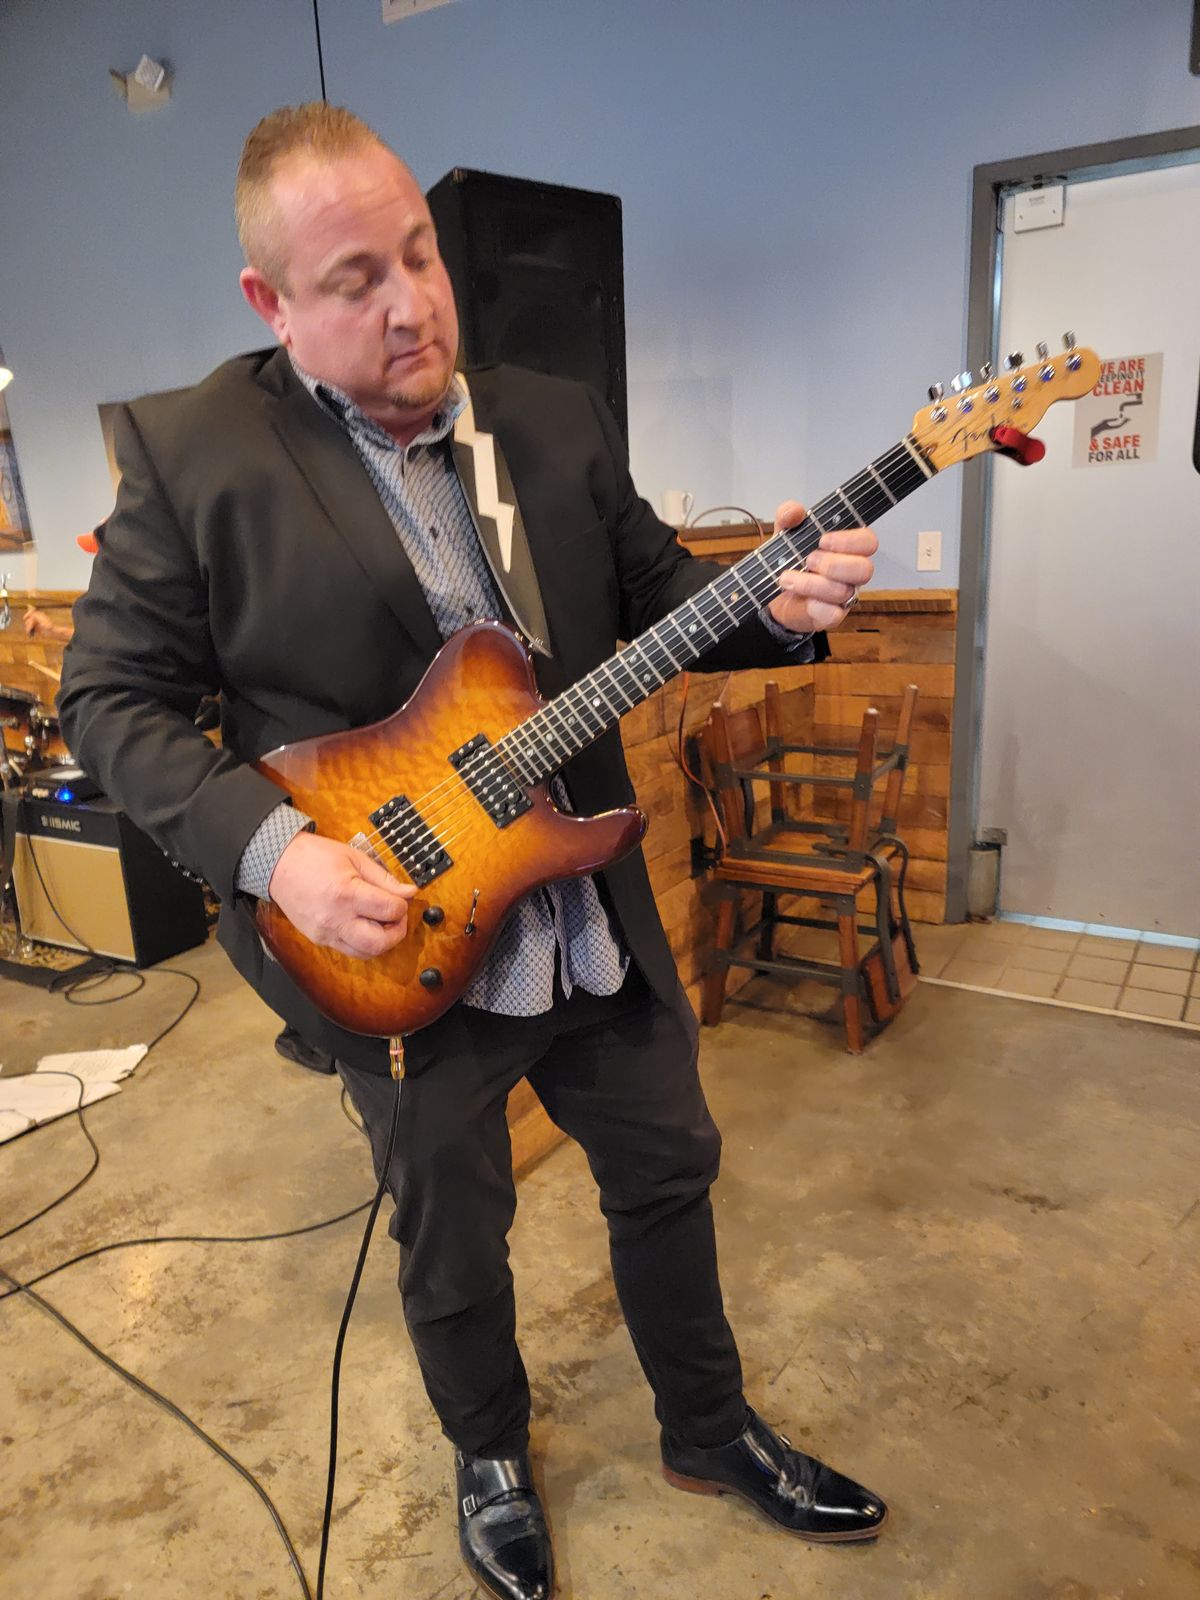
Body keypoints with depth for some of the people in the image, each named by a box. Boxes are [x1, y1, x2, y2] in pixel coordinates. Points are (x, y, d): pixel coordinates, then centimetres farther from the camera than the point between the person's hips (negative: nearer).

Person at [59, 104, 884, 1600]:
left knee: (668, 1174, 20)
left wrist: (773, 604, -14)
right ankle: (490, 1459, 51)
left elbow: (658, 595, 7)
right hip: (395, 956, -3)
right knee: (453, 1242, 18)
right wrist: (267, 848, -20)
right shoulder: (188, 450, -9)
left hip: (600, 925, 4)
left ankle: (709, 1432, 49)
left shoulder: (560, 422, 3)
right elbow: (112, 697, -6)